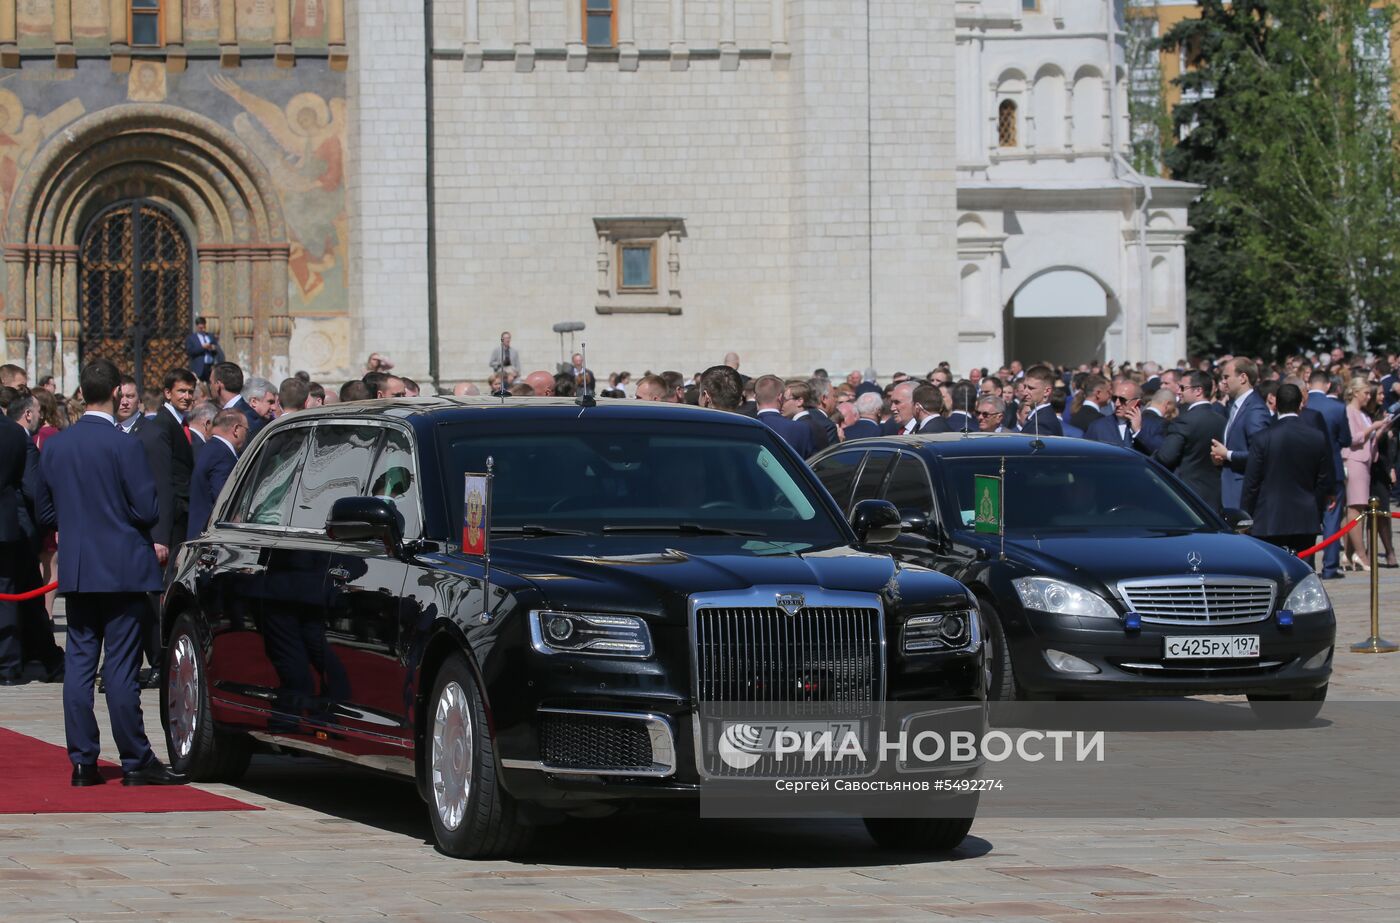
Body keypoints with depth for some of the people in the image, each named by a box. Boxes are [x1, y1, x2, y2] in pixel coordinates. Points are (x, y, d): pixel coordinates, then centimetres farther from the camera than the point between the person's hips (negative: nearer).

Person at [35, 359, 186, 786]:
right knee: (120, 668, -4)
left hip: (75, 571, 5)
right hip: (122, 570, -5)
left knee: (79, 665, 7)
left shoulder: (54, 447, 5)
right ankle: (136, 762, 0)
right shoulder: (124, 446, -13)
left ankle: (82, 761, 7)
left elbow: (46, 511, 11)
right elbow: (148, 510, -13)